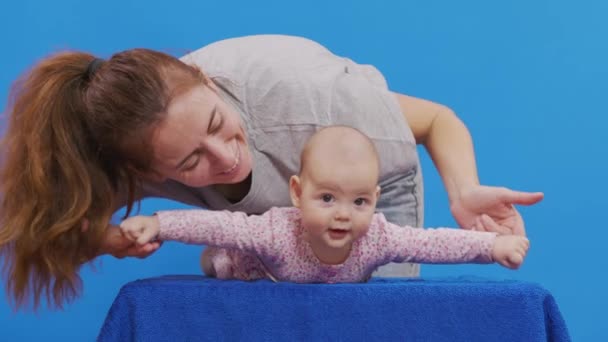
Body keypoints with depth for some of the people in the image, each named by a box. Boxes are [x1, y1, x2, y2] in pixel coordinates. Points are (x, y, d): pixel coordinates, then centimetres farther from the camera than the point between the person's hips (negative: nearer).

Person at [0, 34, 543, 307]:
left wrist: (464, 194, -48)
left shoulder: (297, 88, -44)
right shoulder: (145, 159, -35)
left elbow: (438, 121, -28)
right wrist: (103, 240, -39)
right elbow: (64, 211, -16)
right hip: (266, 215, 2)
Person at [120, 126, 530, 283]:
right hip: (258, 278, -2)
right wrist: (158, 224, -52)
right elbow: (221, 226, -45)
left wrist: (492, 244, -42)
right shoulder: (277, 234, -47)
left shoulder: (378, 238, -40)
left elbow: (435, 242, -37)